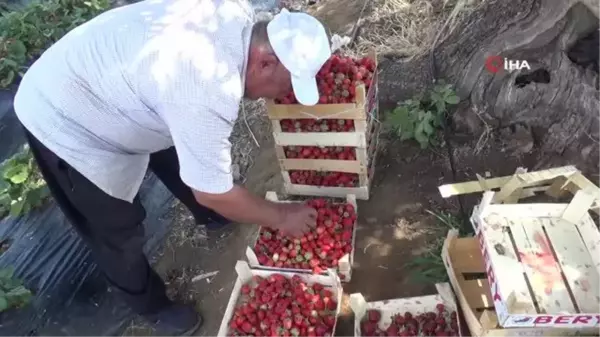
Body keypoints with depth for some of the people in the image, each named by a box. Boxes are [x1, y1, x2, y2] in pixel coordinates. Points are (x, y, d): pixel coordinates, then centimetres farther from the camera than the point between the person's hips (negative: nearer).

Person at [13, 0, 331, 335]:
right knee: (118, 232, 7)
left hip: (93, 82, 9)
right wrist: (281, 216, -14)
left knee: (181, 154, 23)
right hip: (64, 121, -8)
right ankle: (152, 304, 34)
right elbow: (212, 193, -28)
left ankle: (211, 216, 51)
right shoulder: (207, 94, -39)